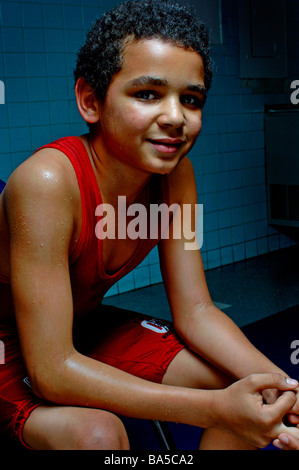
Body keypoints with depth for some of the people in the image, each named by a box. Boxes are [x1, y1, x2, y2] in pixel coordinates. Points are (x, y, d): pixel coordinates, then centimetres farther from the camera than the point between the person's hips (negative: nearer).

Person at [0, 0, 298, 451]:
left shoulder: (174, 173, -12)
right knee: (98, 433, -34)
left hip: (86, 327, 6)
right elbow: (51, 371, -34)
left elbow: (195, 311, -8)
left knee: (249, 388, -6)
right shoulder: (47, 183, -33)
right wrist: (215, 408, -37)